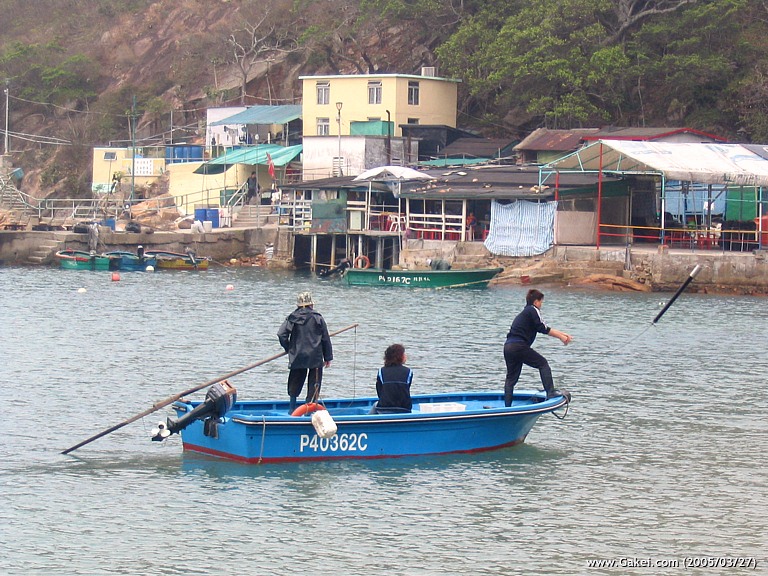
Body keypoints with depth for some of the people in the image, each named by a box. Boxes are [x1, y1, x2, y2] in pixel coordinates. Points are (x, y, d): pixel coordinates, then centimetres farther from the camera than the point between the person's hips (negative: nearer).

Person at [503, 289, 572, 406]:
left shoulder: (524, 312, 28)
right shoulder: (533, 310, 0)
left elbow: (544, 329, 27)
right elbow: (543, 328, -7)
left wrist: (562, 335, 23)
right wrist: (560, 337, 1)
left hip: (508, 347, 9)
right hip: (519, 346, -9)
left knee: (511, 378, 11)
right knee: (543, 363, 2)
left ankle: (507, 406, 7)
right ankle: (550, 392, -6)